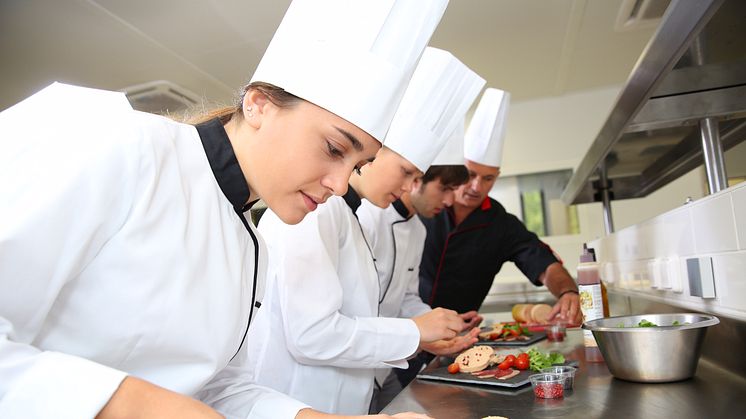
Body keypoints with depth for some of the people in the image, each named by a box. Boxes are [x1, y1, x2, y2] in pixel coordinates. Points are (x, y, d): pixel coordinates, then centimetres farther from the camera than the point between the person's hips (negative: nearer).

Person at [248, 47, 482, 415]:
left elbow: (342, 324, 9)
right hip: (295, 403, -9)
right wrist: (413, 331, -16)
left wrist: (422, 339, 4)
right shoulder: (315, 208, -19)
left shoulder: (344, 214, 9)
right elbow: (311, 334, -26)